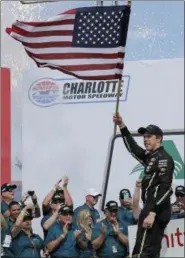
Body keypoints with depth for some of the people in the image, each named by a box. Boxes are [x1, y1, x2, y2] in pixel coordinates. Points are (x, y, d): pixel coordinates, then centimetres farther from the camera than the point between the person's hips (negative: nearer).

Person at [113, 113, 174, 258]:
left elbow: (165, 188, -19)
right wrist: (122, 126, 22)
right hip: (153, 210, 10)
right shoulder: (150, 156, 18)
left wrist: (152, 213, -26)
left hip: (157, 210, -10)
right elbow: (133, 148, 32)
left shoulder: (163, 158, -10)